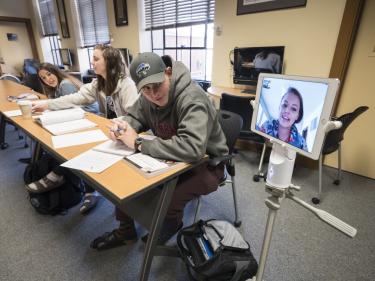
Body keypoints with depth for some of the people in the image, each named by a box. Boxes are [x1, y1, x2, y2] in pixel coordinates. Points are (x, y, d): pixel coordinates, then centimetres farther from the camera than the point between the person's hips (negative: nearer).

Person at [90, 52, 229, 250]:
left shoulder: (192, 99, -29)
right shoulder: (148, 97, -5)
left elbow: (193, 148, -43)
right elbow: (133, 116, 12)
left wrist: (139, 143, -33)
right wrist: (122, 126, -15)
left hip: (206, 164, -6)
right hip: (172, 157, 7)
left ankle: (171, 225, 11)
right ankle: (125, 231, 21)